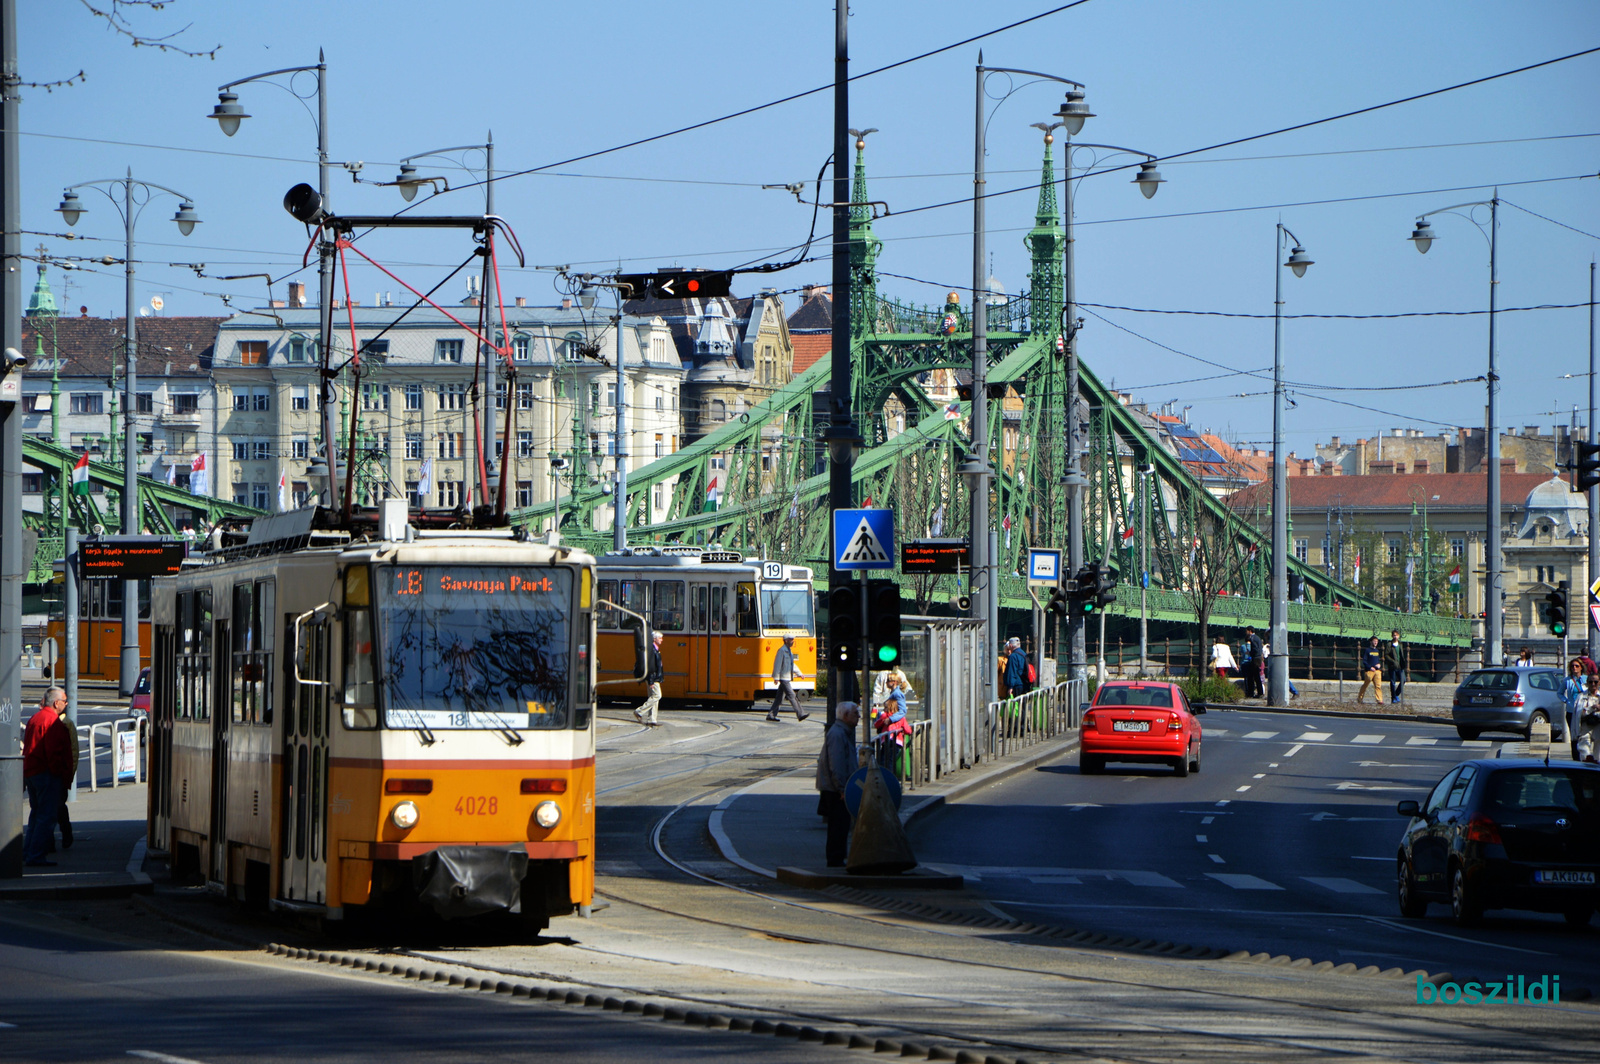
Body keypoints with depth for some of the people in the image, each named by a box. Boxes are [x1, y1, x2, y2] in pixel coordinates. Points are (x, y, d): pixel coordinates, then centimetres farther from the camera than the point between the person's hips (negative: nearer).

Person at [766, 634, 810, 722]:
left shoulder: (789, 651, 18)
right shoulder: (781, 650, -10)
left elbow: (792, 665, 26)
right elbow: (777, 664, -14)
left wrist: (799, 674, 23)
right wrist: (776, 677, -18)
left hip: (788, 678, 9)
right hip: (783, 678, -9)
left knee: (779, 698, 9)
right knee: (792, 695, -10)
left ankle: (771, 715, 12)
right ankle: (800, 714, -12)